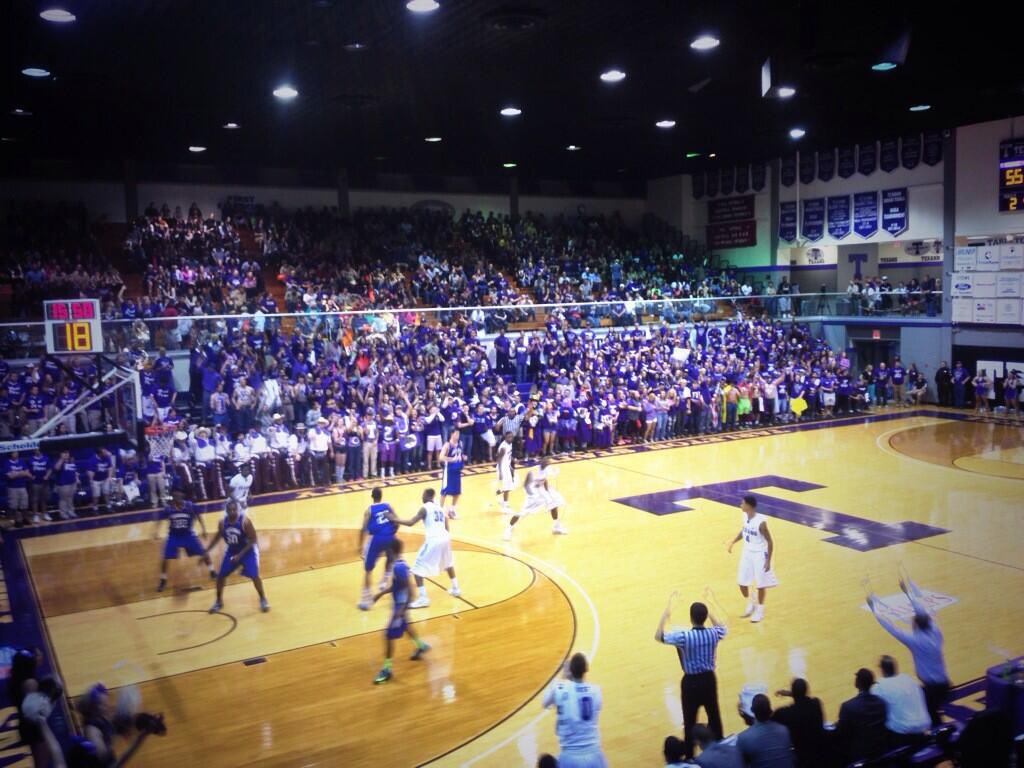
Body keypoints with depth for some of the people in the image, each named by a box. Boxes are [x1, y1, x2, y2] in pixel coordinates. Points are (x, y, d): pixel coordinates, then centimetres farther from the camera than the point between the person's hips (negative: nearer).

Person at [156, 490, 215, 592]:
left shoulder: (190, 506, -21)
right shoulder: (168, 509, -19)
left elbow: (198, 516, -2)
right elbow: (159, 520, -1)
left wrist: (204, 530, -4)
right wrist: (156, 532, -12)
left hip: (188, 534, 0)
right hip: (173, 536, 0)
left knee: (203, 552, 0)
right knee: (164, 558, -7)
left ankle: (212, 571, 21)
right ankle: (163, 580, 13)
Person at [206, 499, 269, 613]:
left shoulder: (245, 521, -26)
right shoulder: (222, 523, -12)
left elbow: (253, 540, -22)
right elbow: (218, 537, 8)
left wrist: (240, 555, -27)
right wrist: (206, 551, 8)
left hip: (248, 550, -5)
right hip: (232, 551, 5)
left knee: (254, 575, -13)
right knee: (220, 575, 3)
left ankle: (263, 599, 8)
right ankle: (218, 601, 23)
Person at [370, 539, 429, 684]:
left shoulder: (398, 567, -29)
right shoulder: (398, 564, 1)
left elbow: (408, 588, -28)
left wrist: (401, 610, -27)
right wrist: (380, 594, 19)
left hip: (400, 604, -10)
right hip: (399, 602, 10)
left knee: (389, 635, -2)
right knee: (404, 625, 31)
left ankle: (386, 669, 8)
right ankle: (421, 646, 50)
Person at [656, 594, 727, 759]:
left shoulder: (683, 637, -22)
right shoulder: (714, 633, -12)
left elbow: (658, 636, -8)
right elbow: (722, 628, 15)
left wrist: (665, 615, -3)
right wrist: (708, 611, 13)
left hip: (691, 682, -4)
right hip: (709, 679, 4)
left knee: (690, 722, 9)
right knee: (714, 716, 21)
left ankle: (689, 756, 18)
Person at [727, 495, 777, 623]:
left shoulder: (761, 522, -27)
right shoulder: (746, 516, -6)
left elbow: (770, 542, -18)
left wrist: (768, 560, -16)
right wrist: (733, 542, 6)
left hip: (759, 555, -7)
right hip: (747, 553, 7)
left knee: (760, 584, 7)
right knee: (742, 582, 12)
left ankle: (760, 611, 26)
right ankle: (750, 606, 35)